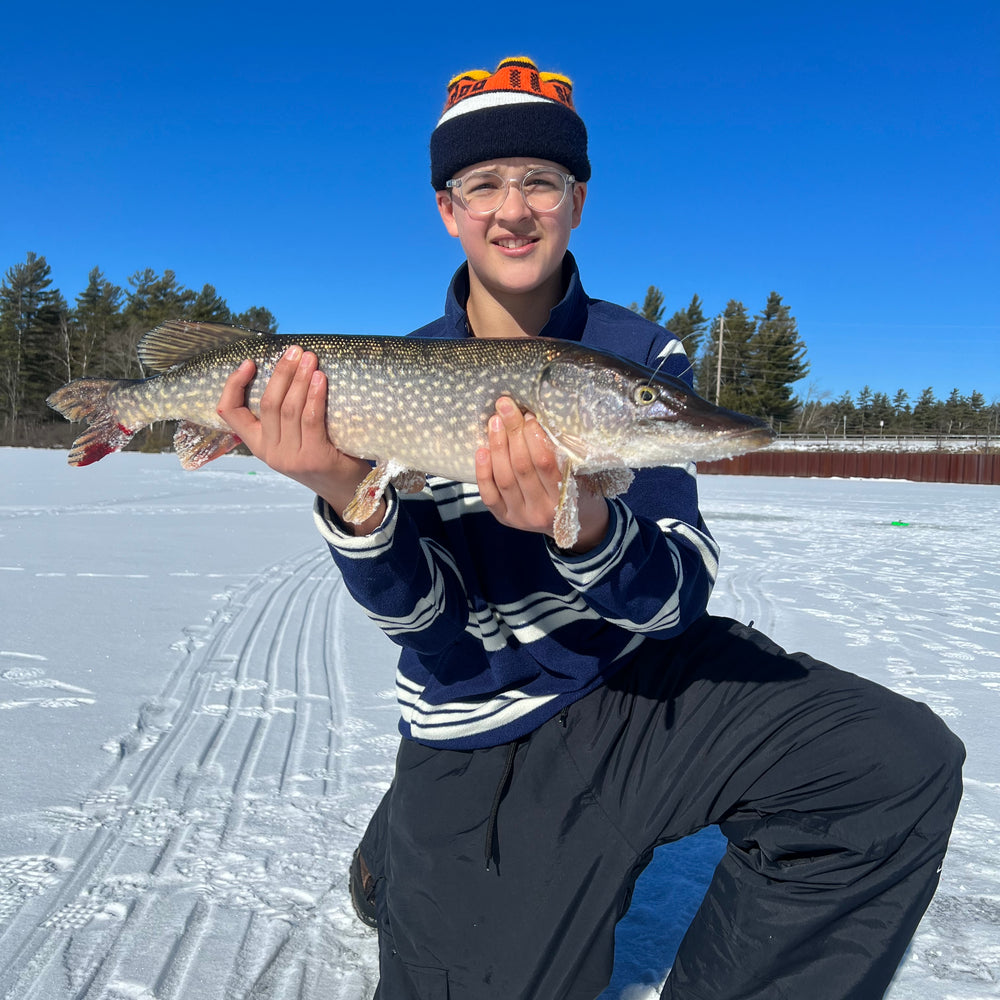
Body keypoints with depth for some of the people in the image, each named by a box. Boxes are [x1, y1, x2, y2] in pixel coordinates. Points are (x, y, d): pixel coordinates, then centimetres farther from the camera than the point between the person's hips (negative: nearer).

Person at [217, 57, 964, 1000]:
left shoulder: (641, 354, -6)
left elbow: (680, 596, -15)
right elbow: (422, 615, -13)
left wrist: (587, 532, -37)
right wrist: (349, 500, -33)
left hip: (653, 679, 2)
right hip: (489, 734, -1)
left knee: (905, 763, -14)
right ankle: (405, 857, 31)